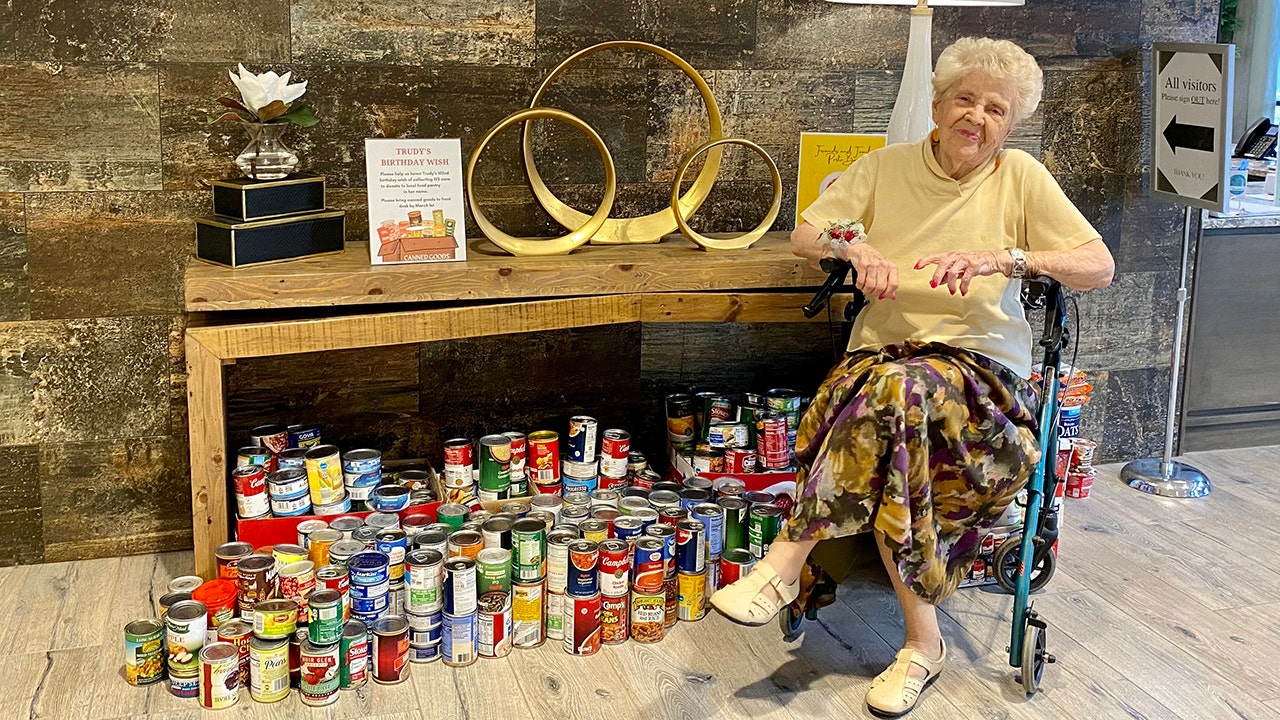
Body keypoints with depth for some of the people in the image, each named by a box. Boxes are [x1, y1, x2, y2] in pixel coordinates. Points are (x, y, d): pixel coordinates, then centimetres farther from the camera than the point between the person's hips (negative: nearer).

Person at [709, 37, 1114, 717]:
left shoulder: (1020, 177, 6)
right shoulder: (887, 167, 12)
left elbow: (1100, 267, -1)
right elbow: (802, 237, 12)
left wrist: (1004, 259, -18)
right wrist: (853, 245, -12)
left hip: (981, 362, -2)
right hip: (884, 350, 2)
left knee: (896, 388, -37)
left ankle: (788, 557, -27)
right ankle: (922, 640, -23)